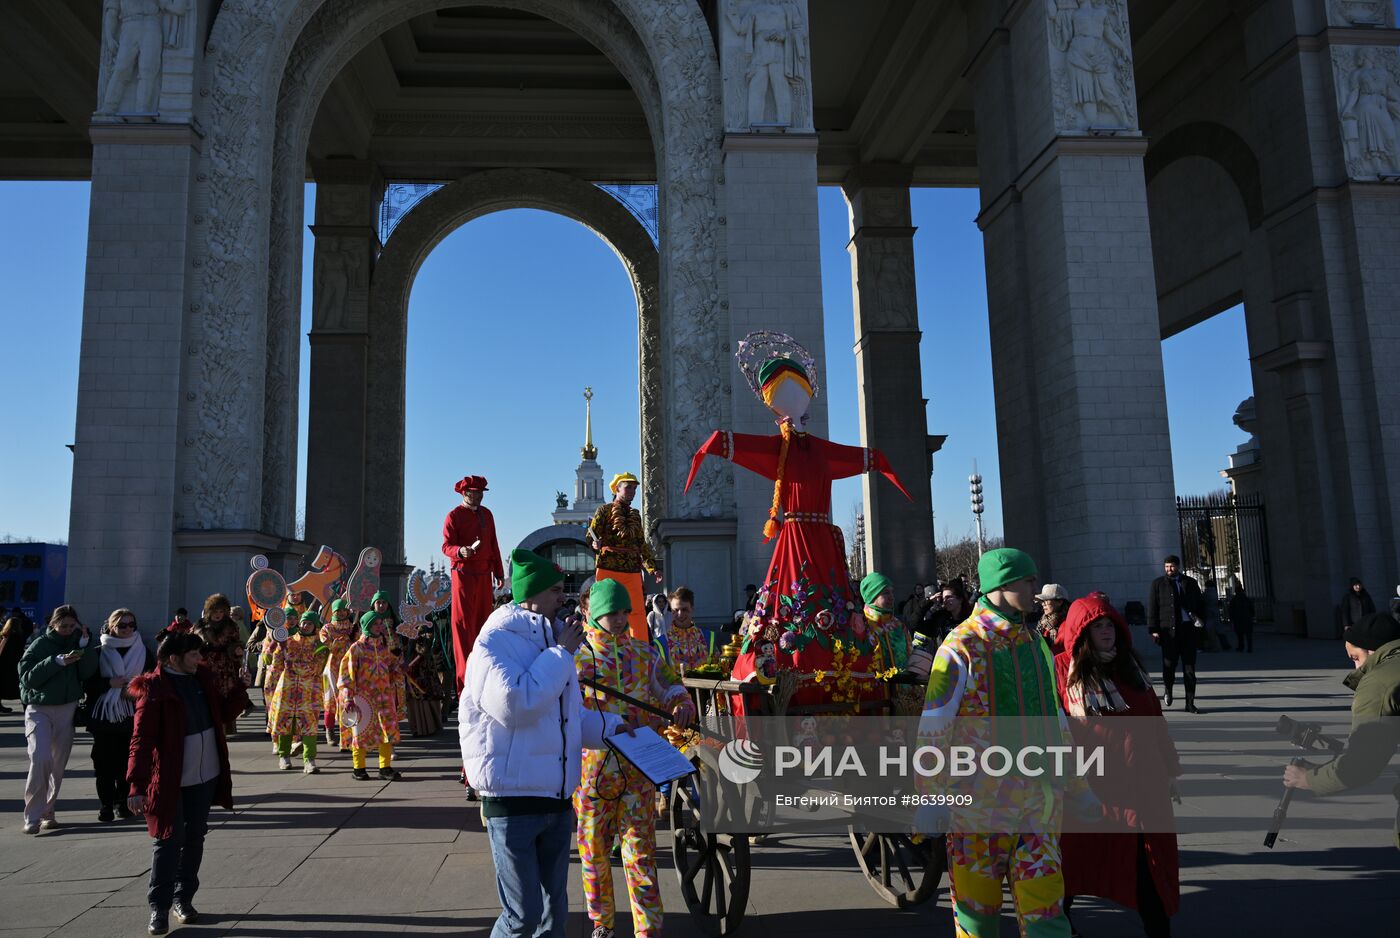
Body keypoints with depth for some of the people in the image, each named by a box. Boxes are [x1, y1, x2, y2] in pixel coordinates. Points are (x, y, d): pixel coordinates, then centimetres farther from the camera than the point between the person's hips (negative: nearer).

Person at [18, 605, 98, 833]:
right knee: (41, 758, -17)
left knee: (58, 764, 5)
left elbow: (87, 673, -6)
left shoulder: (78, 643, 5)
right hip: (39, 709, -3)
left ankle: (47, 812, 18)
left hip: (67, 709, 3)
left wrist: (85, 642, -14)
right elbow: (27, 677, -12)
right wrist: (58, 661, -22)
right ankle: (32, 816, -10)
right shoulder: (39, 645, -2)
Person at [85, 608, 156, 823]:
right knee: (104, 762, -1)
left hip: (132, 715, 1)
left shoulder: (143, 652, 5)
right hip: (103, 714, -1)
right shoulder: (99, 652, 1)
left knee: (127, 761, 4)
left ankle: (123, 802, 16)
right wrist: (110, 683, -15)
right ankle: (106, 805, 9)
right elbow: (87, 682, -1)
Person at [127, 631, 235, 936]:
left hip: (205, 776, 6)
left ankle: (183, 898, 26)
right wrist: (136, 786, -21)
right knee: (169, 841, -1)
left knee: (194, 838, 13)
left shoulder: (202, 678, 5)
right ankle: (159, 907, 11)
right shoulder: (154, 689, -14)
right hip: (170, 780, -6)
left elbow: (221, 714, 21)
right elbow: (141, 738, -18)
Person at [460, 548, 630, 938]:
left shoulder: (553, 641, 13)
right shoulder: (495, 643, -12)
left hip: (558, 800, 8)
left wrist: (609, 727, 9)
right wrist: (561, 654, -19)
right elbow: (515, 706, -28)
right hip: (514, 799, -8)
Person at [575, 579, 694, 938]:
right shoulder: (576, 654, 0)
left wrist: (681, 705, -9)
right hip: (592, 765, -1)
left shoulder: (644, 653, 9)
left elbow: (669, 687, 13)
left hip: (637, 766, 2)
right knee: (594, 848, 9)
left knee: (641, 848, 2)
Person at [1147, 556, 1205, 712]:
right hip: (1169, 629, -2)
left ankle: (1190, 703, 9)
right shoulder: (1158, 584, 5)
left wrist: (1201, 622, 3)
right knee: (1169, 664, -1)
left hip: (1189, 629, 2)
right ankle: (1168, 689, 29)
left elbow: (1200, 604, 17)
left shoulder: (1190, 582, 13)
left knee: (1189, 667, 3)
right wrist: (1153, 630, -6)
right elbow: (1152, 608, 2)